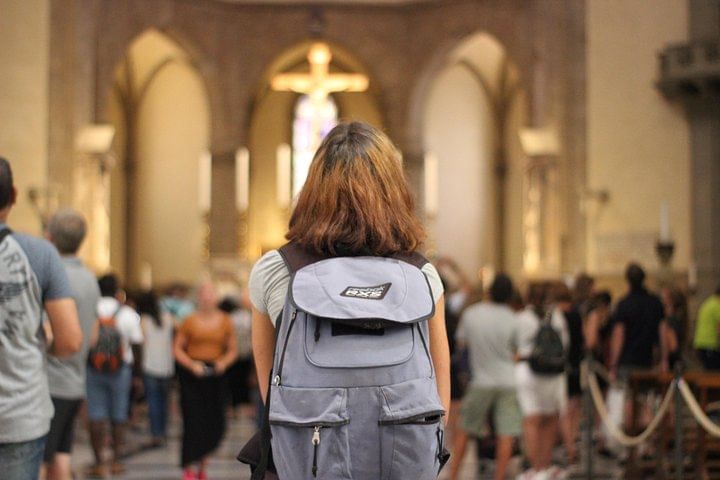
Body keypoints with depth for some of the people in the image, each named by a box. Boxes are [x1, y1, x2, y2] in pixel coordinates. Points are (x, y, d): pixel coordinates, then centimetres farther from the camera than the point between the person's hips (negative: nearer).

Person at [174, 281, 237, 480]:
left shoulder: (225, 321, 5)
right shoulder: (190, 321, -1)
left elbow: (232, 349, 11)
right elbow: (177, 348, 2)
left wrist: (224, 362, -8)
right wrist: (191, 365, -12)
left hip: (214, 374, 2)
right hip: (192, 375, -2)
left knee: (215, 424, 0)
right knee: (193, 421, -7)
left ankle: (202, 462, 24)